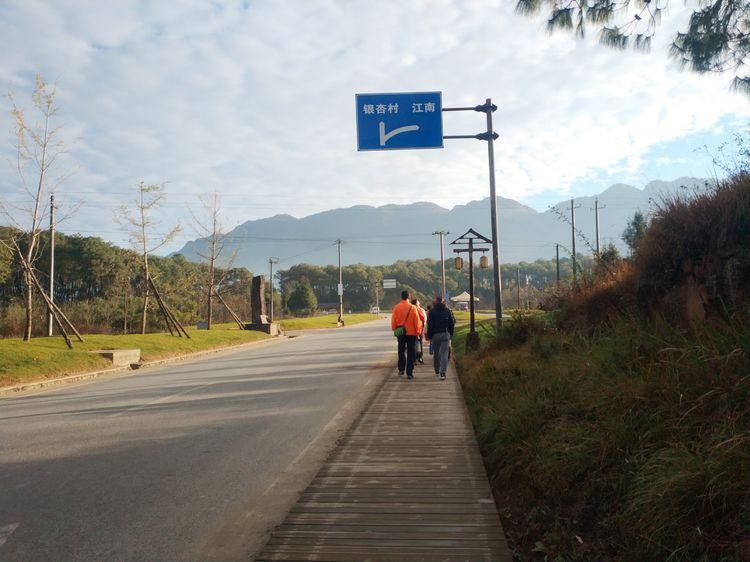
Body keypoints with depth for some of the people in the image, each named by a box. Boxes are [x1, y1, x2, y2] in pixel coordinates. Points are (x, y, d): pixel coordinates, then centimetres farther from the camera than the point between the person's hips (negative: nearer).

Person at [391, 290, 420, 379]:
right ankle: (409, 373, 0)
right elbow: (417, 321, -5)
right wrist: (417, 332, 4)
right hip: (411, 333, -2)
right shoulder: (413, 308, -8)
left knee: (401, 351, 18)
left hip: (400, 333, 2)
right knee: (410, 353, 2)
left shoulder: (396, 307, -4)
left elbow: (393, 321, 0)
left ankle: (401, 370, 21)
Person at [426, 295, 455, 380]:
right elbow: (452, 323, 5)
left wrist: (429, 335, 0)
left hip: (435, 335, -1)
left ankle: (437, 371, 26)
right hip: (445, 334, 1)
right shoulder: (447, 310, 4)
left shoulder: (432, 311, -3)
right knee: (444, 354, -2)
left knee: (436, 354, 15)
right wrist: (451, 334, 13)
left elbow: (429, 324, -7)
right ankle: (442, 373, -12)